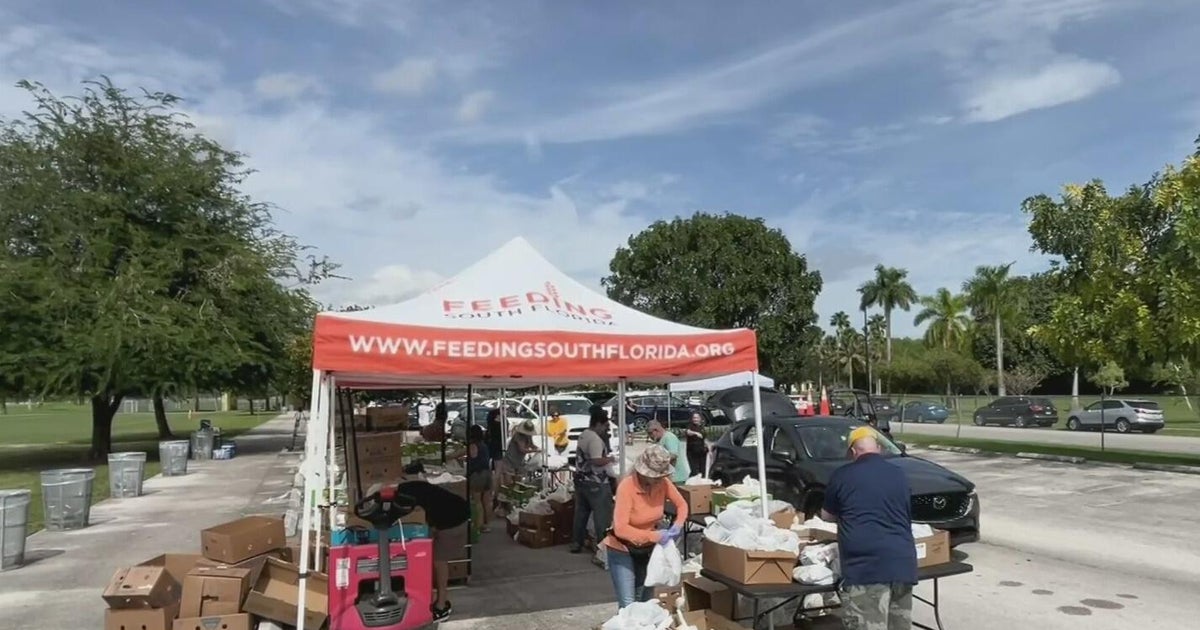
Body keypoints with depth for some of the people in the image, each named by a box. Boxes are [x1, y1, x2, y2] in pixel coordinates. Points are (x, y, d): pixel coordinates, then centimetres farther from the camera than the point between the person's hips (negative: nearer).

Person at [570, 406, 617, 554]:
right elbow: (597, 461, -27)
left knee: (581, 512, 16)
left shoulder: (583, 435, 10)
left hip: (581, 479, 9)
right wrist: (610, 459, -12)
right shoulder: (595, 438, -20)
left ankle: (576, 543, 24)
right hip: (595, 483, -9)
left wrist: (606, 457, 14)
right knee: (602, 515, 0)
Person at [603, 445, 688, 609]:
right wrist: (653, 536, -36)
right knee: (628, 605, -11)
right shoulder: (627, 487, -29)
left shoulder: (663, 483, -14)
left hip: (647, 548, 5)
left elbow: (682, 505, 3)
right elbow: (620, 529, -33)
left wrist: (678, 525, -17)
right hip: (622, 549, -5)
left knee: (645, 600, 14)